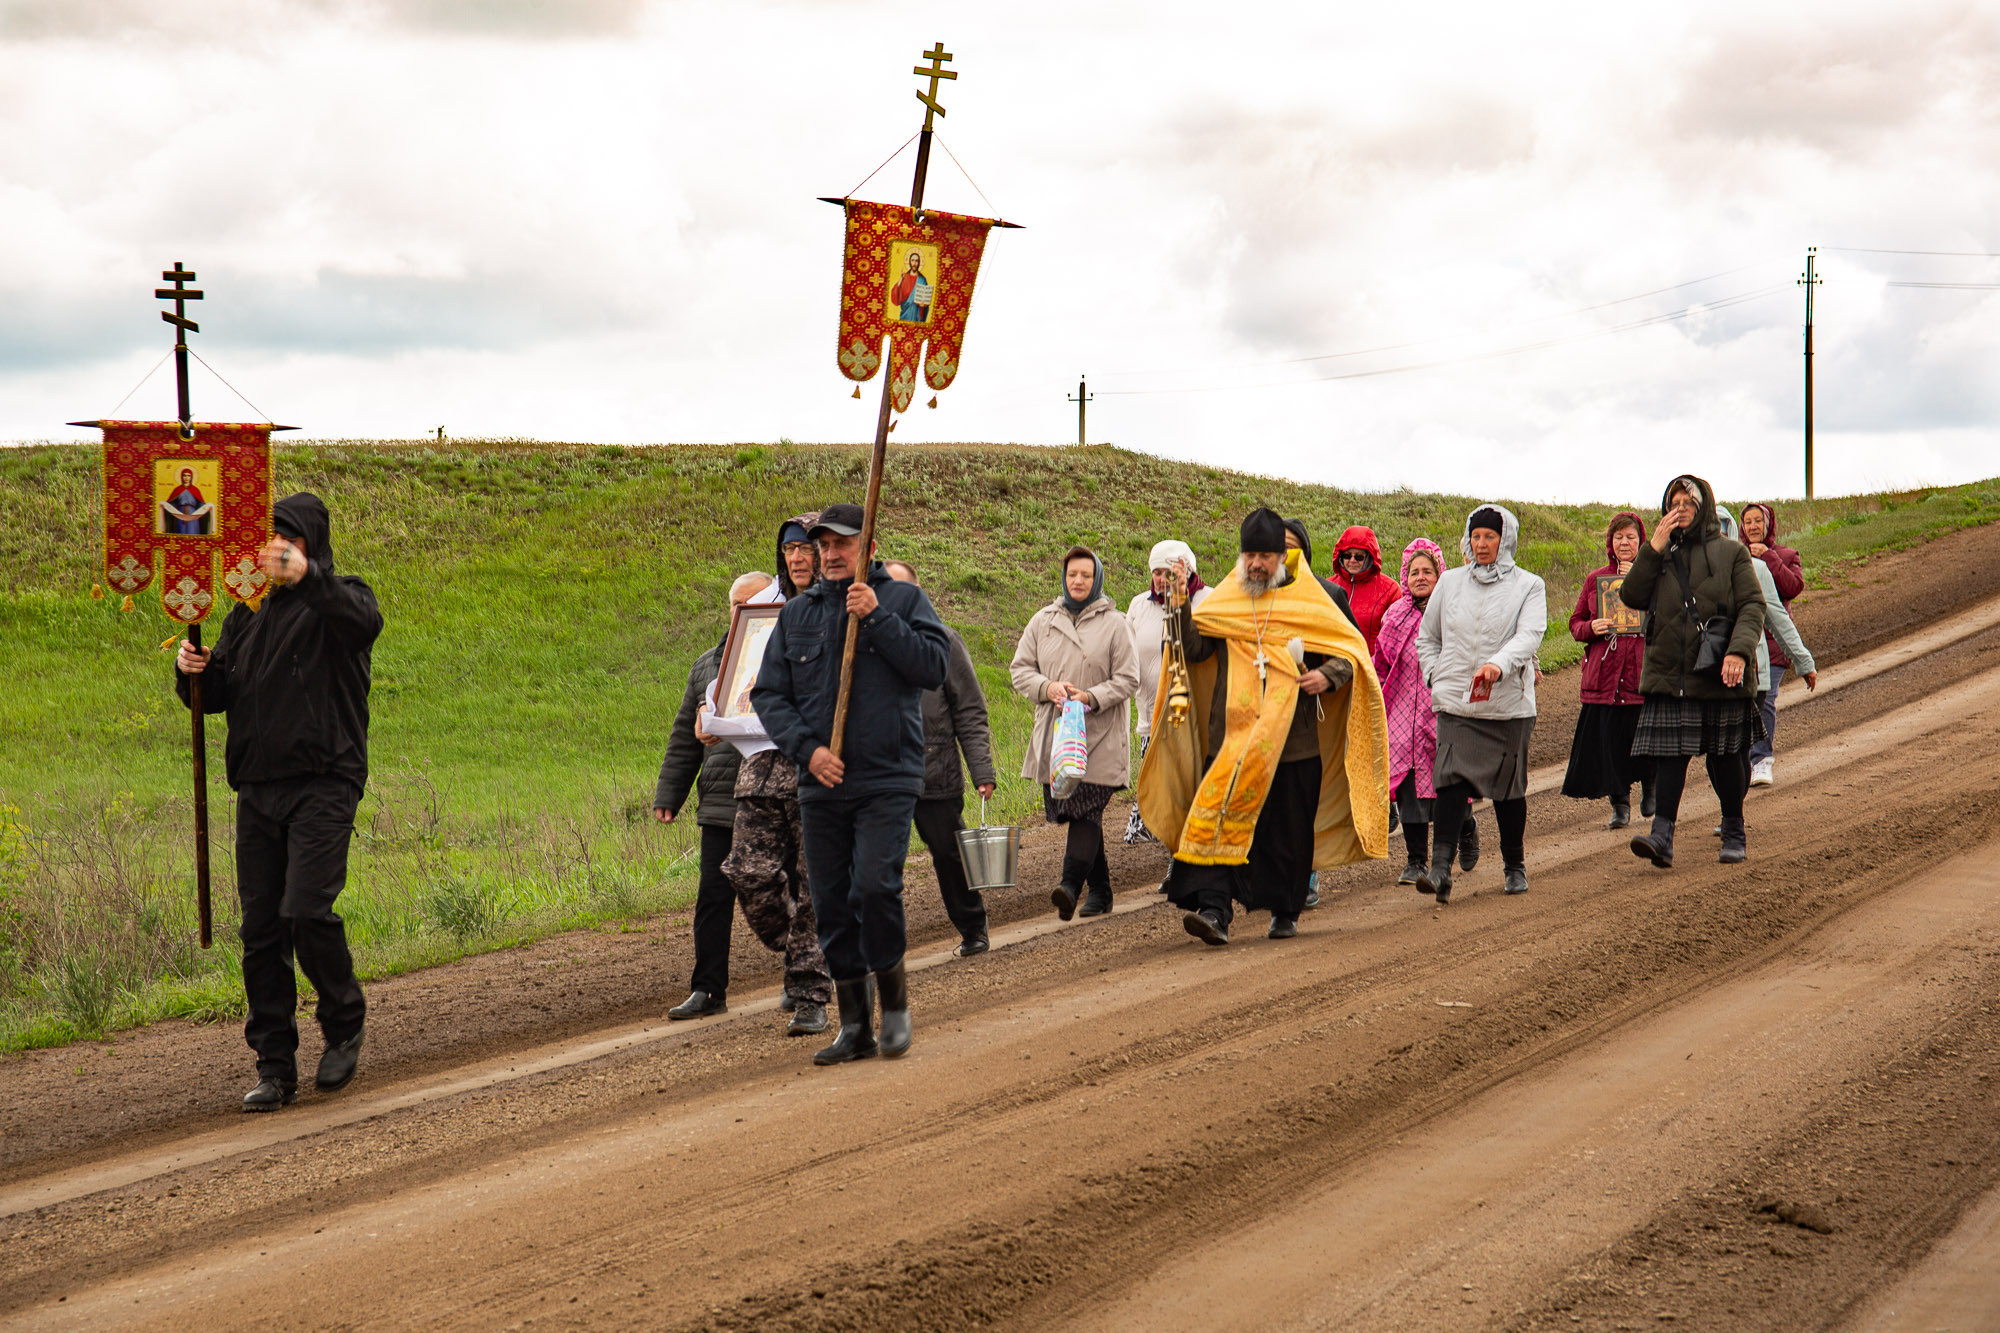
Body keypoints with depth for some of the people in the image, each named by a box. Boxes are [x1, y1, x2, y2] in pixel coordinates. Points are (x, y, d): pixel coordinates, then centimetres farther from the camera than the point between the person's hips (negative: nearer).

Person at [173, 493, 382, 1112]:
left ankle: (344, 1026, 7)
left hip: (322, 786, -6)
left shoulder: (337, 601, 0)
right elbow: (215, 696, 19)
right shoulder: (248, 614, 17)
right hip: (258, 790, 6)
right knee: (261, 931, 3)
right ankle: (275, 1067, 9)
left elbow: (365, 622, -25)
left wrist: (308, 577, -39)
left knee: (306, 912, -17)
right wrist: (191, 672, -4)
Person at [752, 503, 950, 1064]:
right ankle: (855, 1027, 15)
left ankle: (894, 1000, 2)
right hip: (821, 785, 4)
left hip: (888, 780, -4)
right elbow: (769, 695, 8)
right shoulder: (797, 614, 12)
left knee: (875, 886, -19)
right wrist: (807, 748, -8)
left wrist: (876, 617, -15)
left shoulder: (904, 600, 4)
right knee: (831, 905, 5)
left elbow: (933, 667, -10)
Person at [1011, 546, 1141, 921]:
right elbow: (1020, 668, 11)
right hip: (1054, 736, 4)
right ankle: (1099, 890, 17)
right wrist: (1048, 687, -9)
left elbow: (1127, 679, -2)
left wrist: (1090, 697, -16)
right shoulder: (1042, 622, 12)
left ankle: (1071, 885, -28)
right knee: (1071, 812, 7)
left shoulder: (1114, 624, 1)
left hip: (1099, 738, -4)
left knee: (1087, 809, -16)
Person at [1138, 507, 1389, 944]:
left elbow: (1352, 649, 8)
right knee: (1223, 822, -12)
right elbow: (1193, 649, 2)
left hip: (1293, 740, 0)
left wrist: (1329, 675, -11)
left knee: (1289, 833, 6)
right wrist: (1181, 608, -14)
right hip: (1232, 738, 1)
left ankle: (1285, 911, 23)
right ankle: (1213, 909, -18)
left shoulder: (1309, 603, 5)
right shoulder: (1224, 601, 9)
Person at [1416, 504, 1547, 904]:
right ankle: (1441, 868, -25)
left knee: (1509, 786, 8)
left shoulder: (1528, 586, 2)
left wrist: (1500, 665, -33)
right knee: (1453, 777, -16)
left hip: (1509, 705, -1)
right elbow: (1427, 637, 22)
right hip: (1456, 705, 1)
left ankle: (1515, 866, 26)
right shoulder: (1450, 583, 11)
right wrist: (1435, 676, 6)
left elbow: (1529, 635, -15)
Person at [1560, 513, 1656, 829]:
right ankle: (1620, 805, 8)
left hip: (1644, 671, -2)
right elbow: (1576, 623, 18)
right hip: (1604, 672, 2)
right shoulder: (1594, 580, 14)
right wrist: (1591, 629, -5)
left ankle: (1649, 786, 28)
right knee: (1608, 740, -4)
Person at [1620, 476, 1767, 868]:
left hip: (1719, 674, -2)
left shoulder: (1731, 553, 3)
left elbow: (1753, 606, -3)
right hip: (1669, 673, 2)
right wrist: (1653, 549, -9)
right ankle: (1662, 835, -16)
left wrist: (1739, 651, -19)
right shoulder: (1662, 555, 13)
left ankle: (1734, 832, 21)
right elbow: (1633, 596, 1)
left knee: (1724, 755, 7)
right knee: (1669, 754, -8)